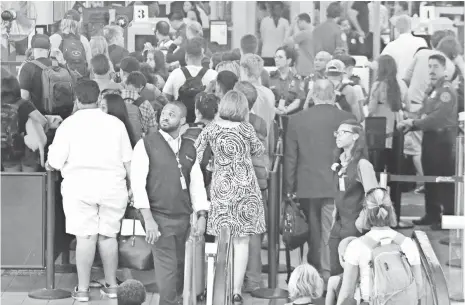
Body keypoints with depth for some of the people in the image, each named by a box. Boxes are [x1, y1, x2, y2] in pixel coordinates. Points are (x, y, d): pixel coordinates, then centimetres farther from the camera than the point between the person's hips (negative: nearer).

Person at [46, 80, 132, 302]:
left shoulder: (69, 124, -4)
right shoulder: (115, 123, 2)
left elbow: (55, 163, -5)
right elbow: (127, 160, 3)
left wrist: (49, 165, 17)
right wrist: (130, 184, 14)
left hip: (80, 185, -2)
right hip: (112, 185, 2)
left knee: (85, 236, 0)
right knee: (108, 235, 11)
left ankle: (82, 289, 4)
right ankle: (111, 285, 17)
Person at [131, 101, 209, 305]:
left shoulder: (189, 148, 13)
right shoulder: (146, 145, -1)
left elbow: (197, 183, 14)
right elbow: (138, 183, -7)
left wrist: (201, 217, 4)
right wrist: (148, 220, -15)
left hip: (183, 218, 5)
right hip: (159, 217, -4)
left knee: (179, 268, 7)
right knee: (167, 269, -10)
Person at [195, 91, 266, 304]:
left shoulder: (211, 128, -1)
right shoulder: (245, 128, -6)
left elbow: (195, 154, 1)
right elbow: (258, 150, 9)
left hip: (220, 186, 2)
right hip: (244, 186, -2)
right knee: (241, 241, 3)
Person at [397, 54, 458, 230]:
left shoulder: (447, 90, -13)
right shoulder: (431, 90, 15)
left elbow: (438, 117, -22)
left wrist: (414, 123, -21)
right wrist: (410, 125, 0)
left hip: (443, 138, -9)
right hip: (429, 138, 9)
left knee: (445, 179, -5)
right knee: (429, 177, 12)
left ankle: (448, 217, 0)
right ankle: (432, 214, 21)